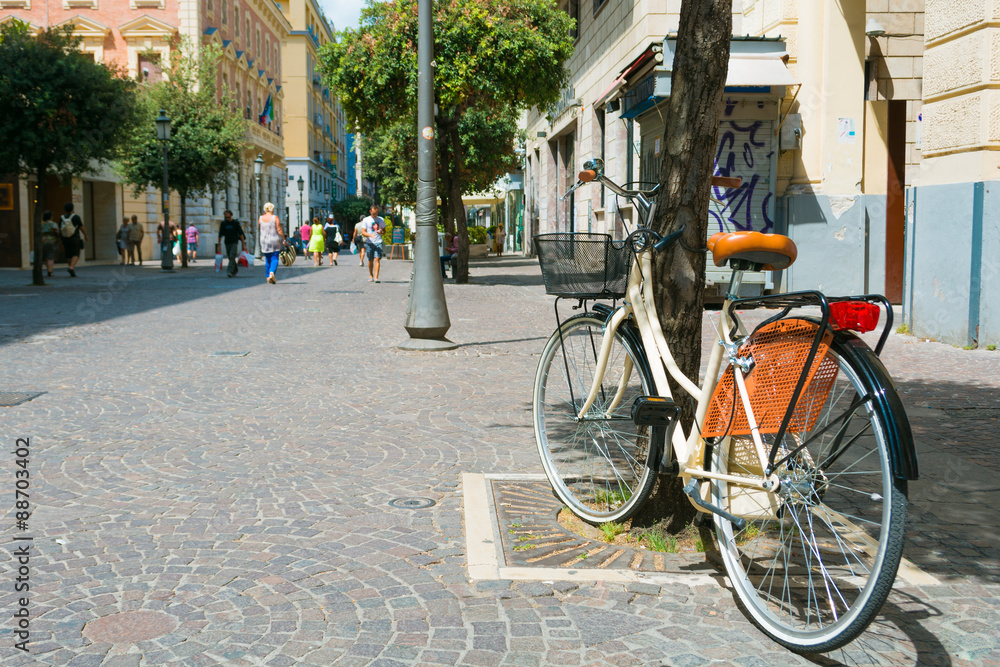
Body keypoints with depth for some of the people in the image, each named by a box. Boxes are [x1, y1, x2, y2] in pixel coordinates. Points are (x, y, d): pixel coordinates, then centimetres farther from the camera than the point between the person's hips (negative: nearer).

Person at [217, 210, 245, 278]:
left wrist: (243, 244, -4)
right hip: (227, 243, 3)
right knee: (230, 258, 9)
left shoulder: (235, 223, -1)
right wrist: (219, 245, 4)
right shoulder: (223, 223, 4)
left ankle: (230, 271, -22)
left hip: (234, 243, -3)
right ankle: (235, 270, 30)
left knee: (232, 257, -16)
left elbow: (241, 233, 0)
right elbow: (220, 235, 7)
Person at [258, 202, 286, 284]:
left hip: (264, 241, 3)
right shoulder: (275, 218, -8)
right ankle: (272, 273, -23)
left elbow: (259, 230, 12)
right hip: (274, 241, -3)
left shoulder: (260, 218, 3)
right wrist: (284, 240, -4)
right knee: (274, 259, 0)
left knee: (267, 260, 12)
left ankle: (268, 277, 13)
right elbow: (279, 230, -10)